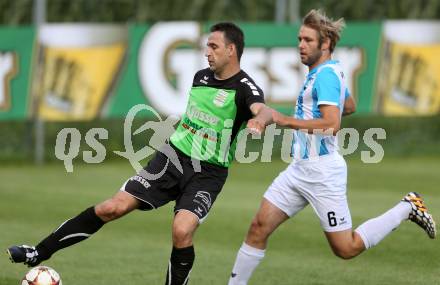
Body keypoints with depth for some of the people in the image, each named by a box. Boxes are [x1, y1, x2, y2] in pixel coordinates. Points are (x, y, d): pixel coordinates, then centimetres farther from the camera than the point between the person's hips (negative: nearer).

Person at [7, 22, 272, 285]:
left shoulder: (244, 87, -14)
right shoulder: (201, 77, 7)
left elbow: (263, 110, -38)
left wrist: (259, 120, -59)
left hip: (207, 174, -5)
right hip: (173, 155, 5)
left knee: (182, 231, -29)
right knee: (113, 207, -5)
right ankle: (39, 253, 1)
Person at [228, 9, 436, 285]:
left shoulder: (326, 75, -17)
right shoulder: (331, 71, 13)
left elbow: (332, 124, -28)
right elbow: (350, 106, 32)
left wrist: (286, 120, -26)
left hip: (322, 171, -9)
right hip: (300, 168, 9)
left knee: (346, 248, -1)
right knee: (259, 228, 2)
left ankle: (407, 208, 11)